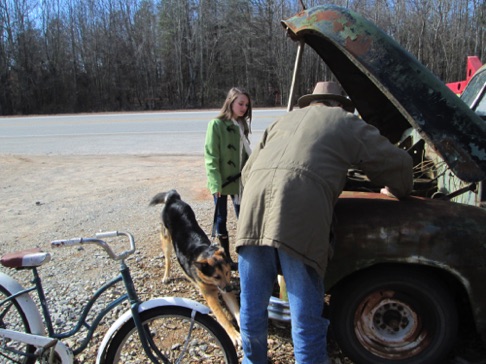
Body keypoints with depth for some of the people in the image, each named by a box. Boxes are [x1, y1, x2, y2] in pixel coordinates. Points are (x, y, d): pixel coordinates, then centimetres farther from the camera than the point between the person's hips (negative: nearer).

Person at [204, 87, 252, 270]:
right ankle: (226, 257, 19)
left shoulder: (242, 125, 8)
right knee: (221, 219, 7)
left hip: (240, 180, 5)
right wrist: (215, 183, -18)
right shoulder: (217, 124, -10)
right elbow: (211, 156, -12)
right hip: (222, 181, -5)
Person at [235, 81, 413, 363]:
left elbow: (247, 172, 30)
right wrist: (401, 192, 41)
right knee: (307, 317, 6)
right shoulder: (347, 123, 20)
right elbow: (398, 163, 21)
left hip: (253, 203, 5)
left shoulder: (284, 121, 32)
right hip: (300, 215, -5)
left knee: (252, 305, 19)